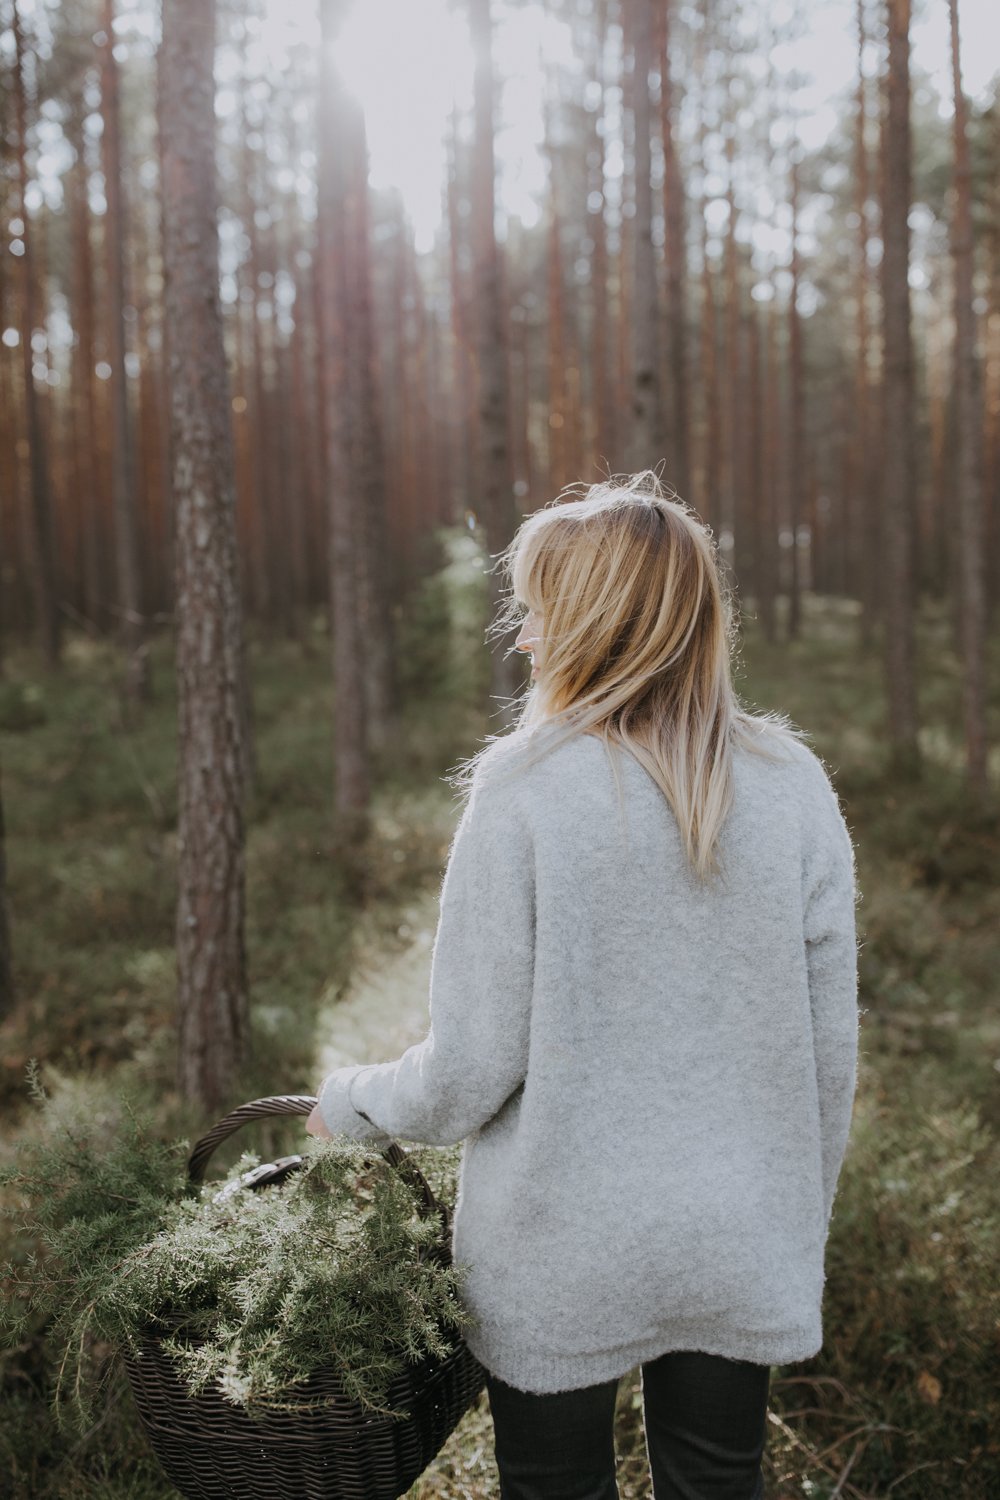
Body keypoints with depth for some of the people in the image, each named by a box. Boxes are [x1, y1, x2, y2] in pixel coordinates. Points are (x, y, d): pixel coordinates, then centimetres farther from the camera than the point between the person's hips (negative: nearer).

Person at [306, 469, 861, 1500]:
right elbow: (829, 1049, -1)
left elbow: (472, 1066, -15)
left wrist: (348, 1102, 5)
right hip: (741, 1250, 4)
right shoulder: (795, 786, -7)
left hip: (563, 1258, -3)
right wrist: (802, 1224, 14)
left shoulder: (525, 792, -18)